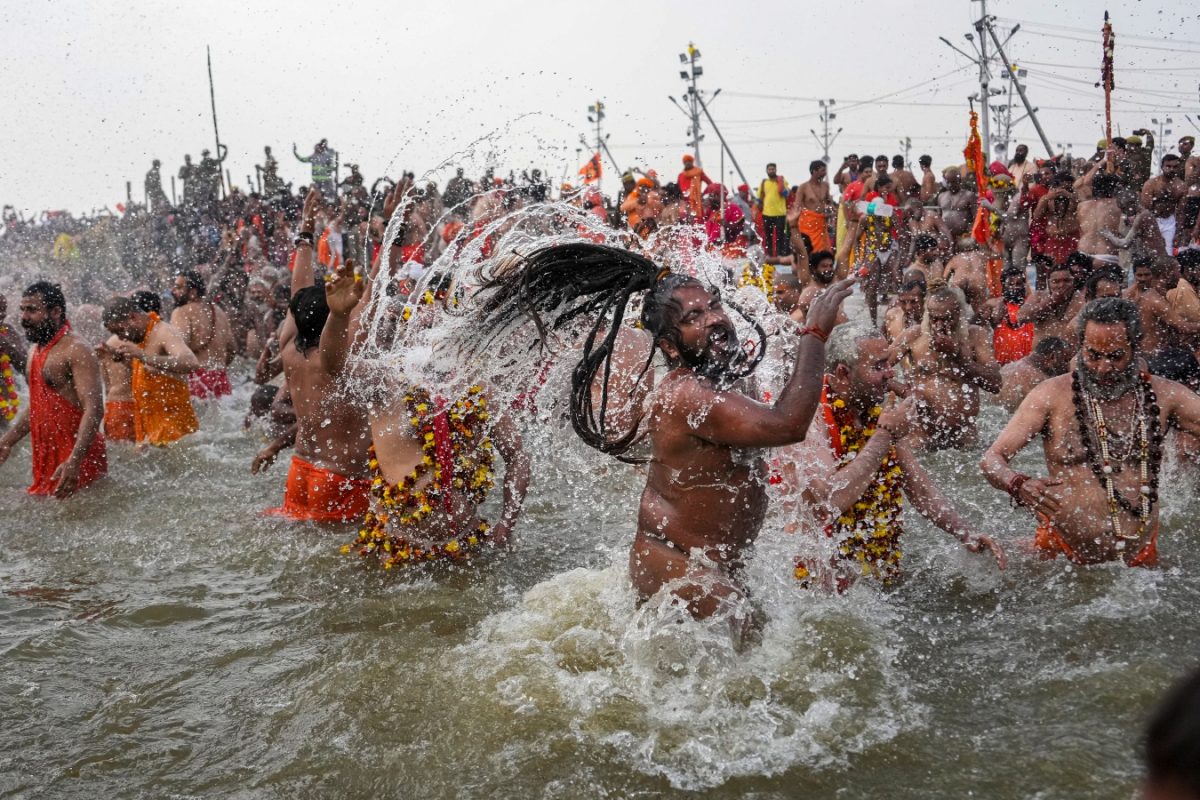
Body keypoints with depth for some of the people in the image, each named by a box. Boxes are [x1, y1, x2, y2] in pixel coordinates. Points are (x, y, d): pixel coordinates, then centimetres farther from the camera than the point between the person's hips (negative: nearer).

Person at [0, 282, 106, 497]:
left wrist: (74, 461, -34)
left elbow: (93, 409, -24)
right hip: (47, 459, 9)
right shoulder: (36, 350, 15)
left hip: (77, 457, -9)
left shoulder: (75, 351, -15)